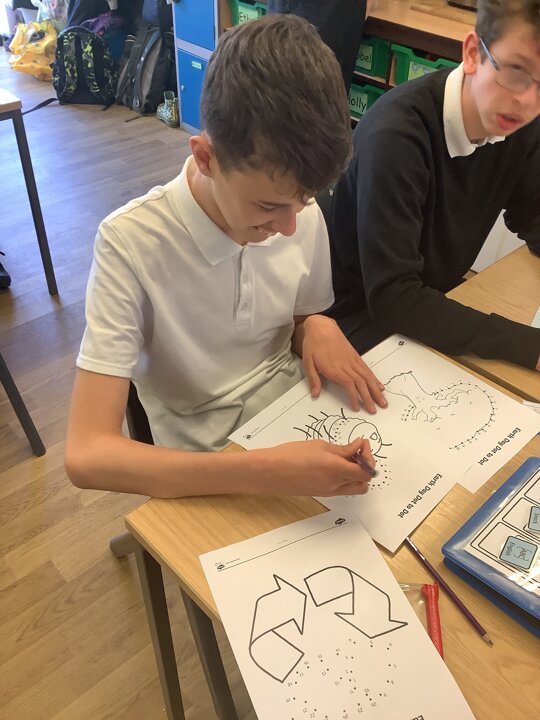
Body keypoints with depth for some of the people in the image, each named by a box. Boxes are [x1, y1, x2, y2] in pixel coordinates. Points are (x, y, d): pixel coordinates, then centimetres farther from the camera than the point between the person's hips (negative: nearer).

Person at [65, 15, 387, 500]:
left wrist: (317, 327, -13)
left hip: (302, 424, 4)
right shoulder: (131, 243, -22)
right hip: (208, 475, -4)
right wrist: (264, 472, -36)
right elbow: (87, 455, -25)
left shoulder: (303, 216, -9)